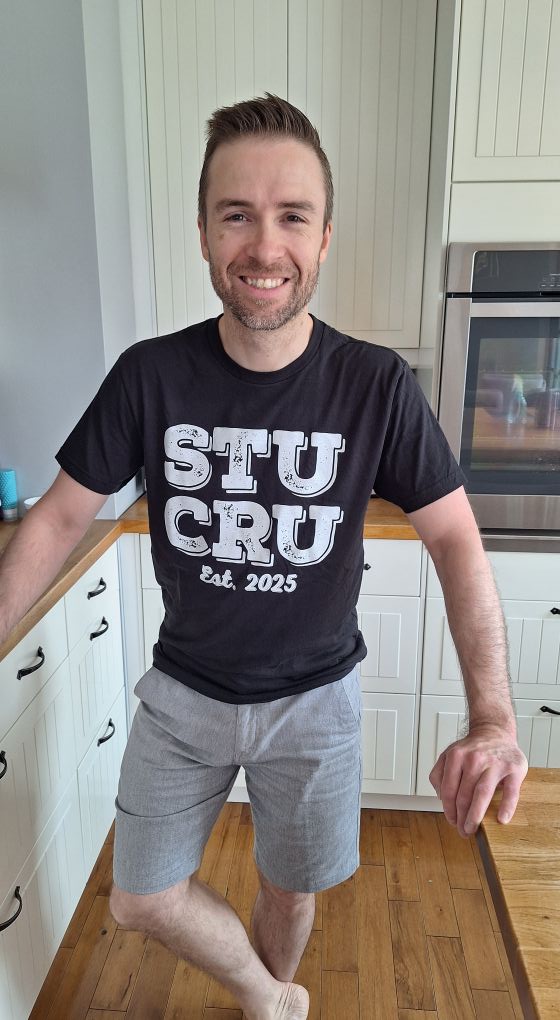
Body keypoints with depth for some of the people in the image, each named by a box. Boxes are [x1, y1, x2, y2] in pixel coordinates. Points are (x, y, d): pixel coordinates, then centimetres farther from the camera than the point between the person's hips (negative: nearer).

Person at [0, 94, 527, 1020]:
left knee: (291, 892, 20)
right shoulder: (149, 375, -14)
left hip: (313, 695, -1)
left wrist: (493, 719, -26)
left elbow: (456, 538, -15)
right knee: (143, 900, 13)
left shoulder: (376, 385, -17)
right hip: (185, 689, 2)